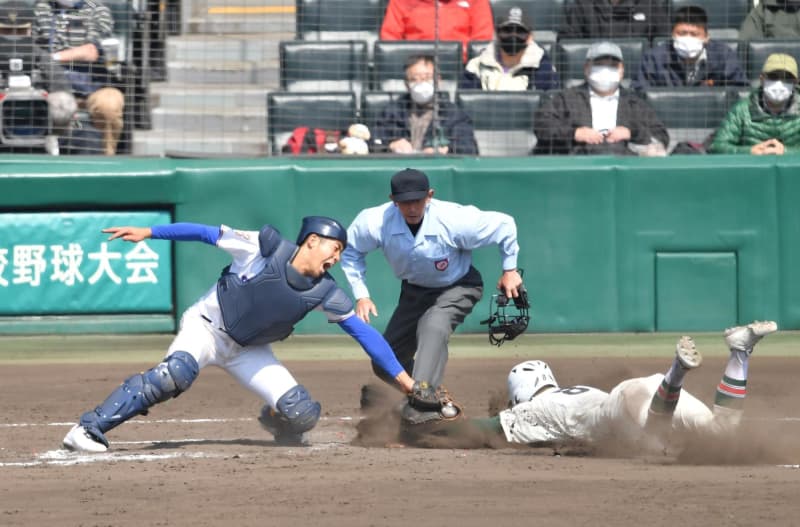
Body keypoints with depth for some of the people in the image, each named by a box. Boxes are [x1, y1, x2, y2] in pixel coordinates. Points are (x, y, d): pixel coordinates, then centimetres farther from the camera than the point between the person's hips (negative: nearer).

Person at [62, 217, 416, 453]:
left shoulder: (325, 293, -10)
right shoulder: (262, 247, -19)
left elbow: (363, 331, -7)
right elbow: (208, 233, -14)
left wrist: (401, 376, -10)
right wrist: (149, 232, -17)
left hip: (249, 351, 4)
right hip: (206, 327, -4)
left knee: (304, 414, -11)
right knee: (176, 373, -36)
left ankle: (277, 420, 29)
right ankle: (88, 430, -35)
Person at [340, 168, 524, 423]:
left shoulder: (455, 220, -33)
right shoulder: (375, 222, -27)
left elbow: (504, 225, -17)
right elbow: (351, 250, -5)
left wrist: (509, 270, -9)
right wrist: (361, 295, -10)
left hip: (457, 288, -4)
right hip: (414, 290, 4)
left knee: (433, 328, -37)